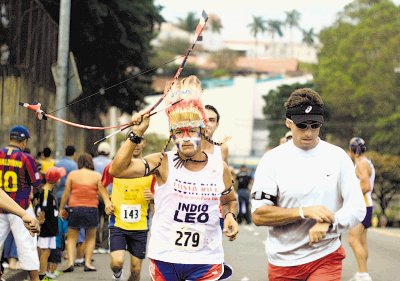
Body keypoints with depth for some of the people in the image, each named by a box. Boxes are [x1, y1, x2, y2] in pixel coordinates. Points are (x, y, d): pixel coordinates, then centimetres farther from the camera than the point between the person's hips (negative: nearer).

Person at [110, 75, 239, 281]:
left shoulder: (220, 168, 3)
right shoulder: (163, 163, -5)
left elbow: (230, 200, 21)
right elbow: (117, 170, -14)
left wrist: (230, 216, -1)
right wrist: (136, 134, -15)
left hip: (206, 260, 1)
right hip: (165, 257, -1)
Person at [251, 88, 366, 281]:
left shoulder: (338, 157, 1)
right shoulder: (272, 160, -2)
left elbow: (357, 209, -2)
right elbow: (258, 215, -8)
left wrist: (328, 224, -21)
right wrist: (304, 212, -19)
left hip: (326, 259, 0)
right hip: (282, 263, 1)